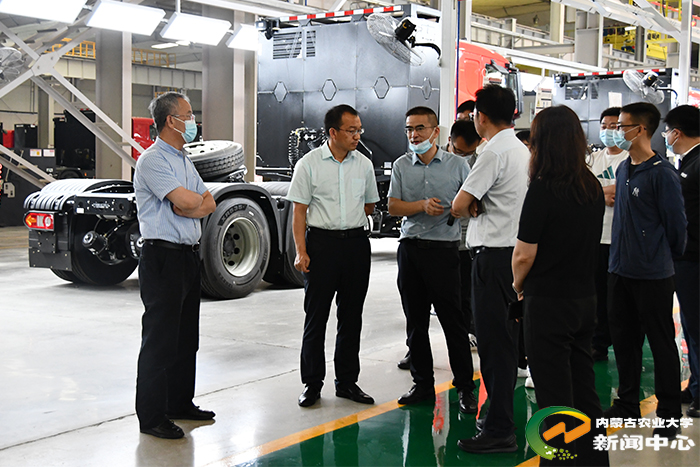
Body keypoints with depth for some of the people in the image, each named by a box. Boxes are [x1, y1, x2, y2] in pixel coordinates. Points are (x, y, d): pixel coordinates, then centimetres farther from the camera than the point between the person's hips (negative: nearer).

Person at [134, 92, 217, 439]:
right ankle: (151, 417, 2)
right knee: (160, 338, -5)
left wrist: (189, 205, -11)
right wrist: (199, 199, 0)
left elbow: (209, 205, 10)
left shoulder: (184, 160, 17)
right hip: (163, 257, -9)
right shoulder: (153, 160, -12)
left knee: (186, 336, 15)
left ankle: (180, 403, 27)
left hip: (188, 255, 9)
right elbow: (186, 201, -22)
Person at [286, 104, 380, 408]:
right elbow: (299, 211, -5)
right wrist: (301, 252, -12)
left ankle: (347, 382, 20)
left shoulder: (364, 164, 8)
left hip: (356, 243, 4)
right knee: (316, 316, 2)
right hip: (321, 243, -3)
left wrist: (349, 221, 10)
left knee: (351, 316, 9)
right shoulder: (309, 164, -2)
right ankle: (312, 384, 12)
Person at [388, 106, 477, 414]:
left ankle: (465, 388, 6)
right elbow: (393, 206, 2)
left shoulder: (457, 165, 2)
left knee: (453, 320, -3)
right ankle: (423, 383, 20)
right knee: (415, 322, 9)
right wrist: (423, 206, -14)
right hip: (410, 248, 4)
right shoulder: (401, 166, 10)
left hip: (443, 248, -3)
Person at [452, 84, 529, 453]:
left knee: (494, 342, -5)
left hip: (493, 257, -10)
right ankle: (500, 415, 27)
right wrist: (479, 205, 1)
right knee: (505, 340, 16)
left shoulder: (494, 153, -15)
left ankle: (499, 431, -1)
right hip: (514, 252, 10)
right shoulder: (522, 150, 15)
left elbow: (458, 207, -15)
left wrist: (473, 206, 6)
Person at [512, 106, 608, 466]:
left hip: (548, 302, -7)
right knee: (584, 388, 17)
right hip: (585, 298, 7)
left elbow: (524, 254, -18)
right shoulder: (593, 188, 5)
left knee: (554, 397, 3)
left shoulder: (543, 189, -18)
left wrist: (518, 284, 2)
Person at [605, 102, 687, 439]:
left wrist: (665, 257, 3)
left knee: (661, 344, 3)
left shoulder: (662, 174, -15)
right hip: (620, 269, 8)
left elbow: (676, 224, -9)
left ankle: (669, 416, 14)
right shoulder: (623, 169, 9)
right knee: (623, 339, 15)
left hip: (653, 275, -8)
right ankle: (628, 404, 29)